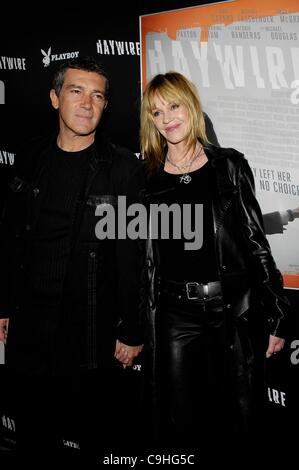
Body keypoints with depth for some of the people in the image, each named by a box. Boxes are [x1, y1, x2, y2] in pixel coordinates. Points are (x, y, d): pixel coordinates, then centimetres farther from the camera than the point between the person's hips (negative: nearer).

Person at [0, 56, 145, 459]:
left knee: (95, 435, 12)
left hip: (91, 333, -4)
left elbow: (135, 257, -10)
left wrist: (132, 332, -10)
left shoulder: (123, 167, -9)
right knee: (33, 434, 20)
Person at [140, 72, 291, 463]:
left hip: (236, 309, 0)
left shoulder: (229, 166, 2)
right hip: (175, 313, 1)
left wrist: (276, 316, -2)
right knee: (178, 425, 9)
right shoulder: (147, 178, 5)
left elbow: (256, 241, 2)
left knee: (241, 421, 10)